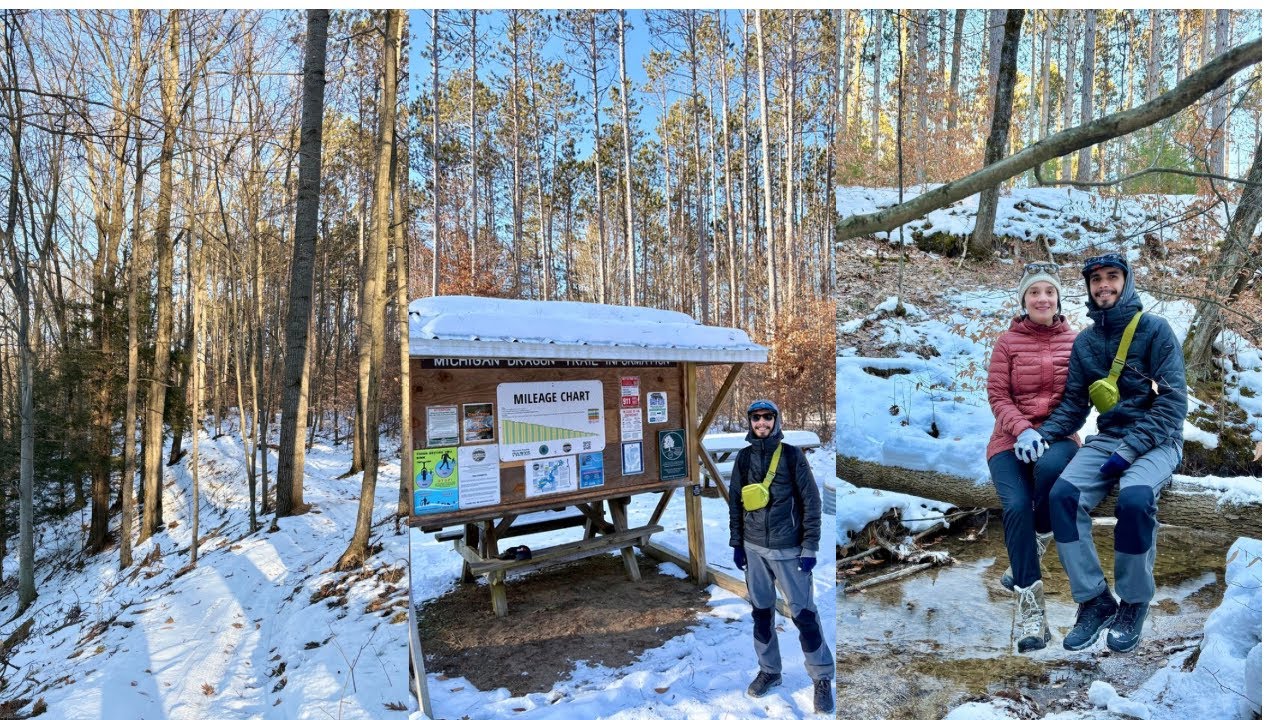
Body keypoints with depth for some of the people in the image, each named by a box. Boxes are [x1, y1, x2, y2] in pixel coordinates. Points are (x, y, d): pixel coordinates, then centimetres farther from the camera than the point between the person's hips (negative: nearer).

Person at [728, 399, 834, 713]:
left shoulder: (792, 454, -6)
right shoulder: (744, 457, 3)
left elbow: (811, 502, -5)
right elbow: (735, 503, 9)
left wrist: (810, 547, -9)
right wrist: (736, 543, 8)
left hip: (788, 548, -3)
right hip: (753, 548, 4)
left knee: (803, 613, 0)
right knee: (760, 611, 12)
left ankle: (822, 678, 17)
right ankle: (769, 670, 30)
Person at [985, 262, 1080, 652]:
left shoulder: (1075, 341, 8)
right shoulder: (1007, 342, 5)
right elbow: (997, 395, 0)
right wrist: (1021, 430, -17)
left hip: (1059, 436, 0)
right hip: (1010, 438, 0)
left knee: (1050, 465, -36)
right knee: (1016, 505, -22)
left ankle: (1037, 541, -6)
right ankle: (1029, 600, -10)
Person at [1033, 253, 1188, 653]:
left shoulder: (1155, 329, -5)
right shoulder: (1085, 341, 8)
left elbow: (1172, 403, -10)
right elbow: (1073, 405, 9)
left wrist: (1130, 450, -20)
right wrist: (1042, 435, -9)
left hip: (1155, 440, -3)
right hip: (1107, 437, 4)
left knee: (1134, 498, -33)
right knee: (1063, 494, -23)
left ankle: (1134, 603, -7)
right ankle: (1094, 600, -8)